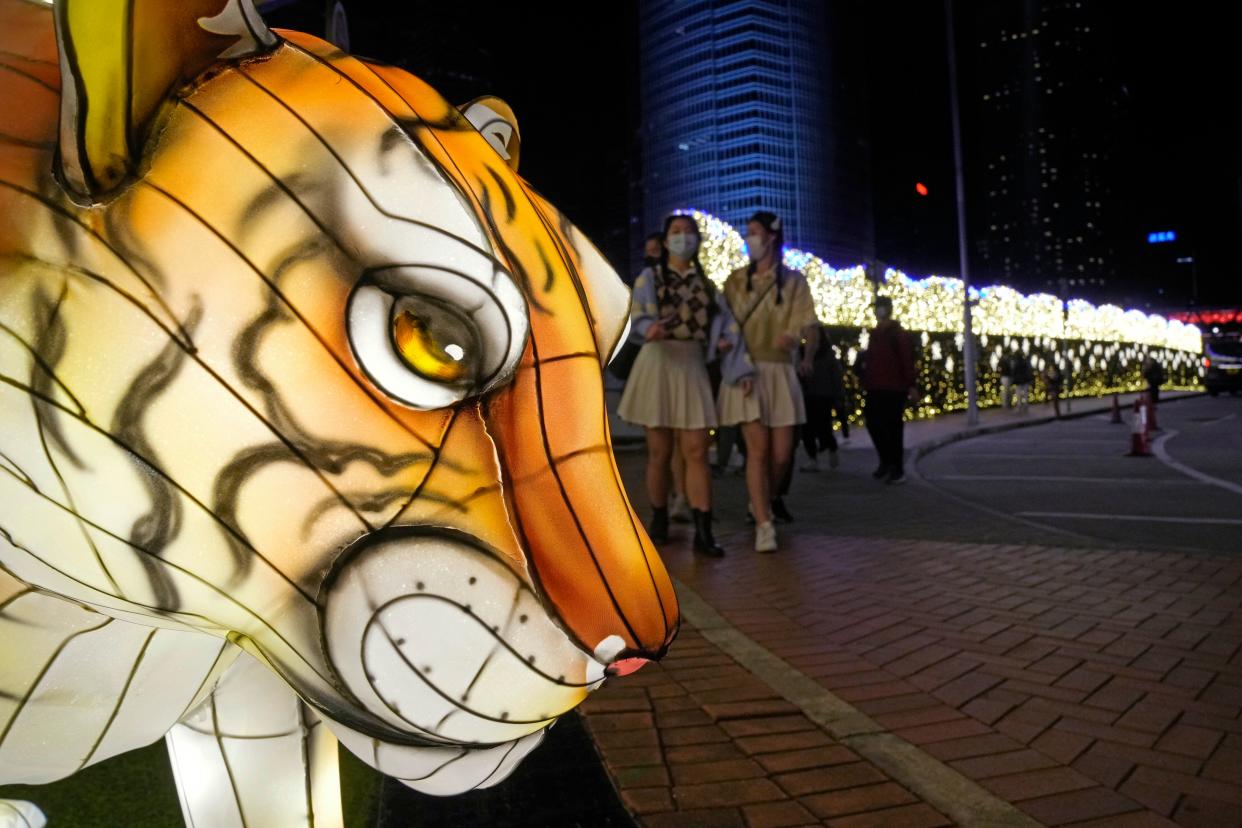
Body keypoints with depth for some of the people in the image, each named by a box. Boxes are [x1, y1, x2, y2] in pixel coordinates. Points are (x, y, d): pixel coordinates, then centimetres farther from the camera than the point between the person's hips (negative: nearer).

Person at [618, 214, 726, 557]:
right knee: (659, 452, 4)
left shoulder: (705, 282, 15)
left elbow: (718, 320, 4)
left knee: (696, 452, -3)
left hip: (692, 365, 2)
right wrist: (650, 329, -34)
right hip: (658, 363, -2)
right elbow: (638, 318, -12)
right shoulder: (649, 276, 4)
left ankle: (703, 532, -3)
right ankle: (659, 521, 21)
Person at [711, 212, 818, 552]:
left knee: (782, 453, 1)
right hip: (744, 371, 0)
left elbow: (809, 323, -4)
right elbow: (725, 321, 16)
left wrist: (799, 339, -27)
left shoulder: (793, 280, 7)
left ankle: (762, 501, 30)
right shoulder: (736, 279, 12)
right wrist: (724, 339, -7)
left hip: (779, 372, 0)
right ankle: (763, 526, -4)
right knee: (758, 449, -10)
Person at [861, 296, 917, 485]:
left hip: (894, 389, -6)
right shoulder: (875, 333, 16)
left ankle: (897, 469, 4)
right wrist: (866, 384, 12)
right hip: (875, 389, 6)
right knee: (873, 423, 7)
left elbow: (907, 360, -10)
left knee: (893, 427, -3)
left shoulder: (898, 333, -3)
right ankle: (886, 461, 25)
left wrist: (911, 386, -16)